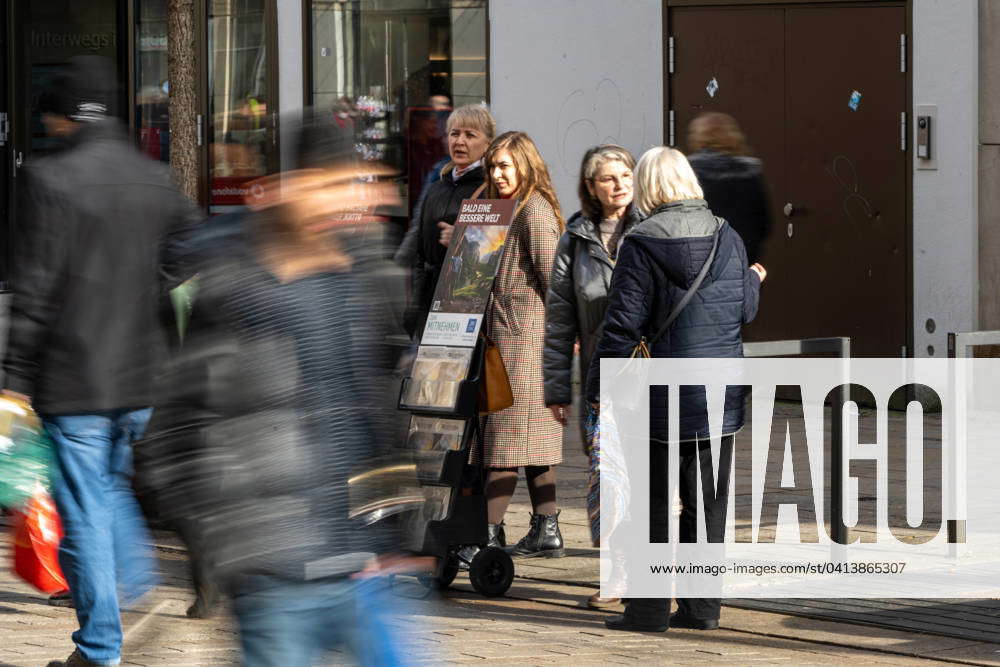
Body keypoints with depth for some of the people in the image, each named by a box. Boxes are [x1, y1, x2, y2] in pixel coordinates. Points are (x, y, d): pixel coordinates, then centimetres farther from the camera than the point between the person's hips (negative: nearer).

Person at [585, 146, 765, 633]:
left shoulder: (641, 245, -11)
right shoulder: (726, 238, 1)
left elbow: (623, 322, -12)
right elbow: (746, 310, 10)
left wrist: (601, 387, -4)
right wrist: (755, 280, 32)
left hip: (664, 392, -4)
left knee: (654, 501, 3)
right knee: (707, 501, 11)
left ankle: (650, 607, 3)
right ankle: (702, 605, 13)